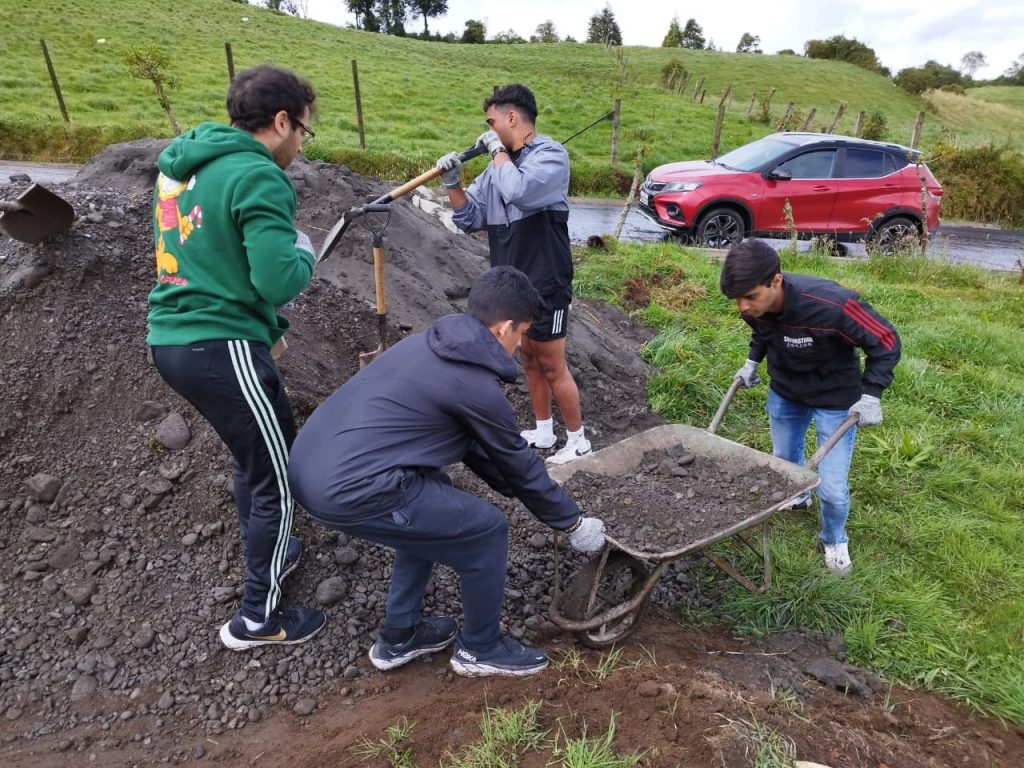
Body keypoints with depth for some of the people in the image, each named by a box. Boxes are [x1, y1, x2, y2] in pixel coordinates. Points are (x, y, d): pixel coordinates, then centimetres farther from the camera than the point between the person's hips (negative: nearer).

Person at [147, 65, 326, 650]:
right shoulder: (259, 178, -15)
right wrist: (305, 252, 0)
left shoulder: (181, 163, 15)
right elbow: (279, 281, -22)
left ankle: (265, 556, 43)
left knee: (255, 456, 26)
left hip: (174, 339, 9)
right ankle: (258, 617, 18)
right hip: (222, 347, -9)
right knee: (279, 477, 4)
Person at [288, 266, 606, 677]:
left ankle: (399, 637, 37)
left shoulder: (429, 344, 15)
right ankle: (481, 649, 28)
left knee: (435, 506, 28)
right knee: (487, 532, 4)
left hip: (309, 464, 10)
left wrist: (524, 489, 29)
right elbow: (518, 463, 2)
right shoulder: (477, 385, -11)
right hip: (349, 490, -9)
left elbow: (475, 446, 23)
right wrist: (572, 522, 17)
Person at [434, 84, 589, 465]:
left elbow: (519, 190, -32)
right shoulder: (498, 165, 8)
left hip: (544, 284, -7)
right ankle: (543, 431, 33)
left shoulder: (551, 154, -12)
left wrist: (499, 151, -16)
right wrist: (452, 182, -4)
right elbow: (470, 218, 11)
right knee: (528, 358, 17)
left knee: (552, 366, 0)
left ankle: (578, 440, 17)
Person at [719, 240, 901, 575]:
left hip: (834, 399, -4)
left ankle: (834, 540, 28)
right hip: (784, 392, 5)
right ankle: (797, 497, 58)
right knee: (784, 460, 24)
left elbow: (886, 341, -23)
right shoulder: (755, 305, -21)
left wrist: (870, 395, -25)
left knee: (832, 487, -3)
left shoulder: (830, 304, -39)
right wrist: (752, 361, 0)